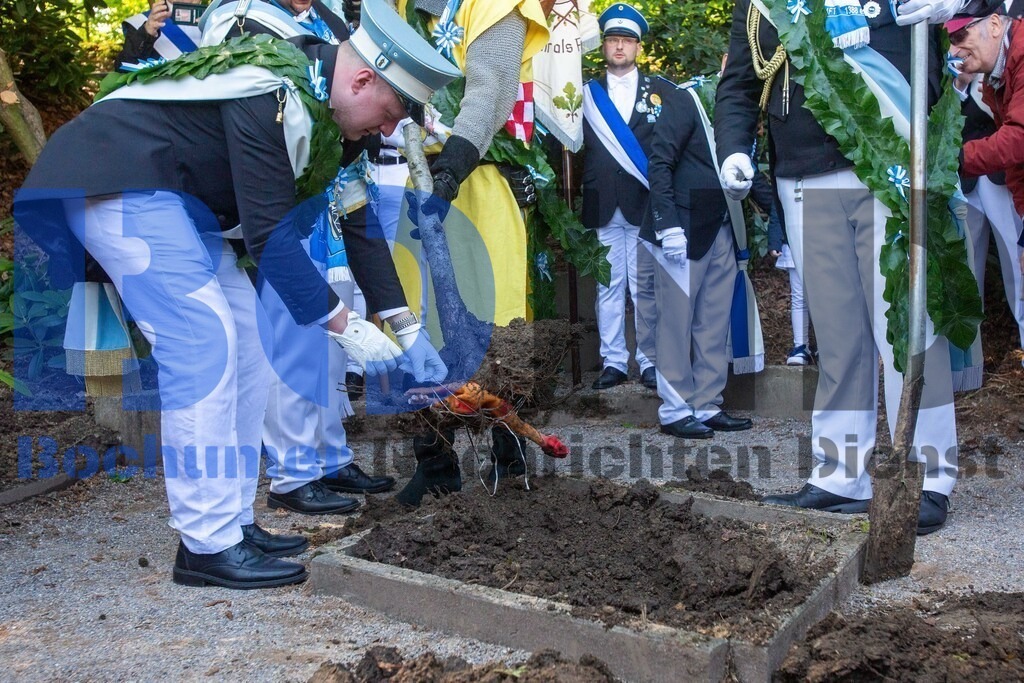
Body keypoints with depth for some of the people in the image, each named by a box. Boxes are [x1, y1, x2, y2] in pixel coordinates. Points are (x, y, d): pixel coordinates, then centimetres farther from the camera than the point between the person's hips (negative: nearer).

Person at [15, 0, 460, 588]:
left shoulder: (321, 98, 6)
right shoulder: (274, 98, -25)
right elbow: (269, 233, -26)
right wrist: (343, 324, -21)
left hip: (180, 201, 10)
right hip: (119, 186, -10)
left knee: (244, 345, 5)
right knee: (204, 345, -17)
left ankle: (234, 521, 10)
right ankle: (210, 545, -10)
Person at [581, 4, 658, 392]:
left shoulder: (660, 91, 9)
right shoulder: (587, 93, 12)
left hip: (644, 204, -1)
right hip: (603, 207, 1)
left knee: (645, 287, 1)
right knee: (608, 287, 3)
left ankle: (649, 360, 9)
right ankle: (613, 361, 10)